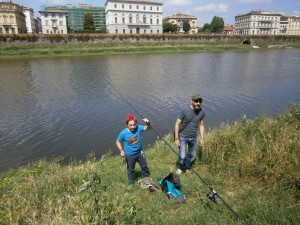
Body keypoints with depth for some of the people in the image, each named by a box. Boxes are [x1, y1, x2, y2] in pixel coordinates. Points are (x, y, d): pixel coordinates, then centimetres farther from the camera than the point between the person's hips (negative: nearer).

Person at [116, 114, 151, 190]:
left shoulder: (138, 128, -20)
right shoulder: (123, 133, -24)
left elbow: (148, 128, -26)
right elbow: (118, 141, -10)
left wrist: (148, 123, -47)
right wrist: (121, 150, -21)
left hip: (139, 152, 2)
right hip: (129, 155, -2)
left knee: (144, 166, 21)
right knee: (130, 169, 19)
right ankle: (131, 182, 45)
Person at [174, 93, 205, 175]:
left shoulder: (202, 112, -8)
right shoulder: (184, 110, -21)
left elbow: (201, 125, 6)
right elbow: (177, 124, -15)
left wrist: (202, 138, 6)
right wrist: (176, 139, -16)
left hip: (193, 137, 4)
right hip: (183, 137, -4)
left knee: (192, 155, 18)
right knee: (182, 156, -3)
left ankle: (186, 168, 47)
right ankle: (180, 168, 31)